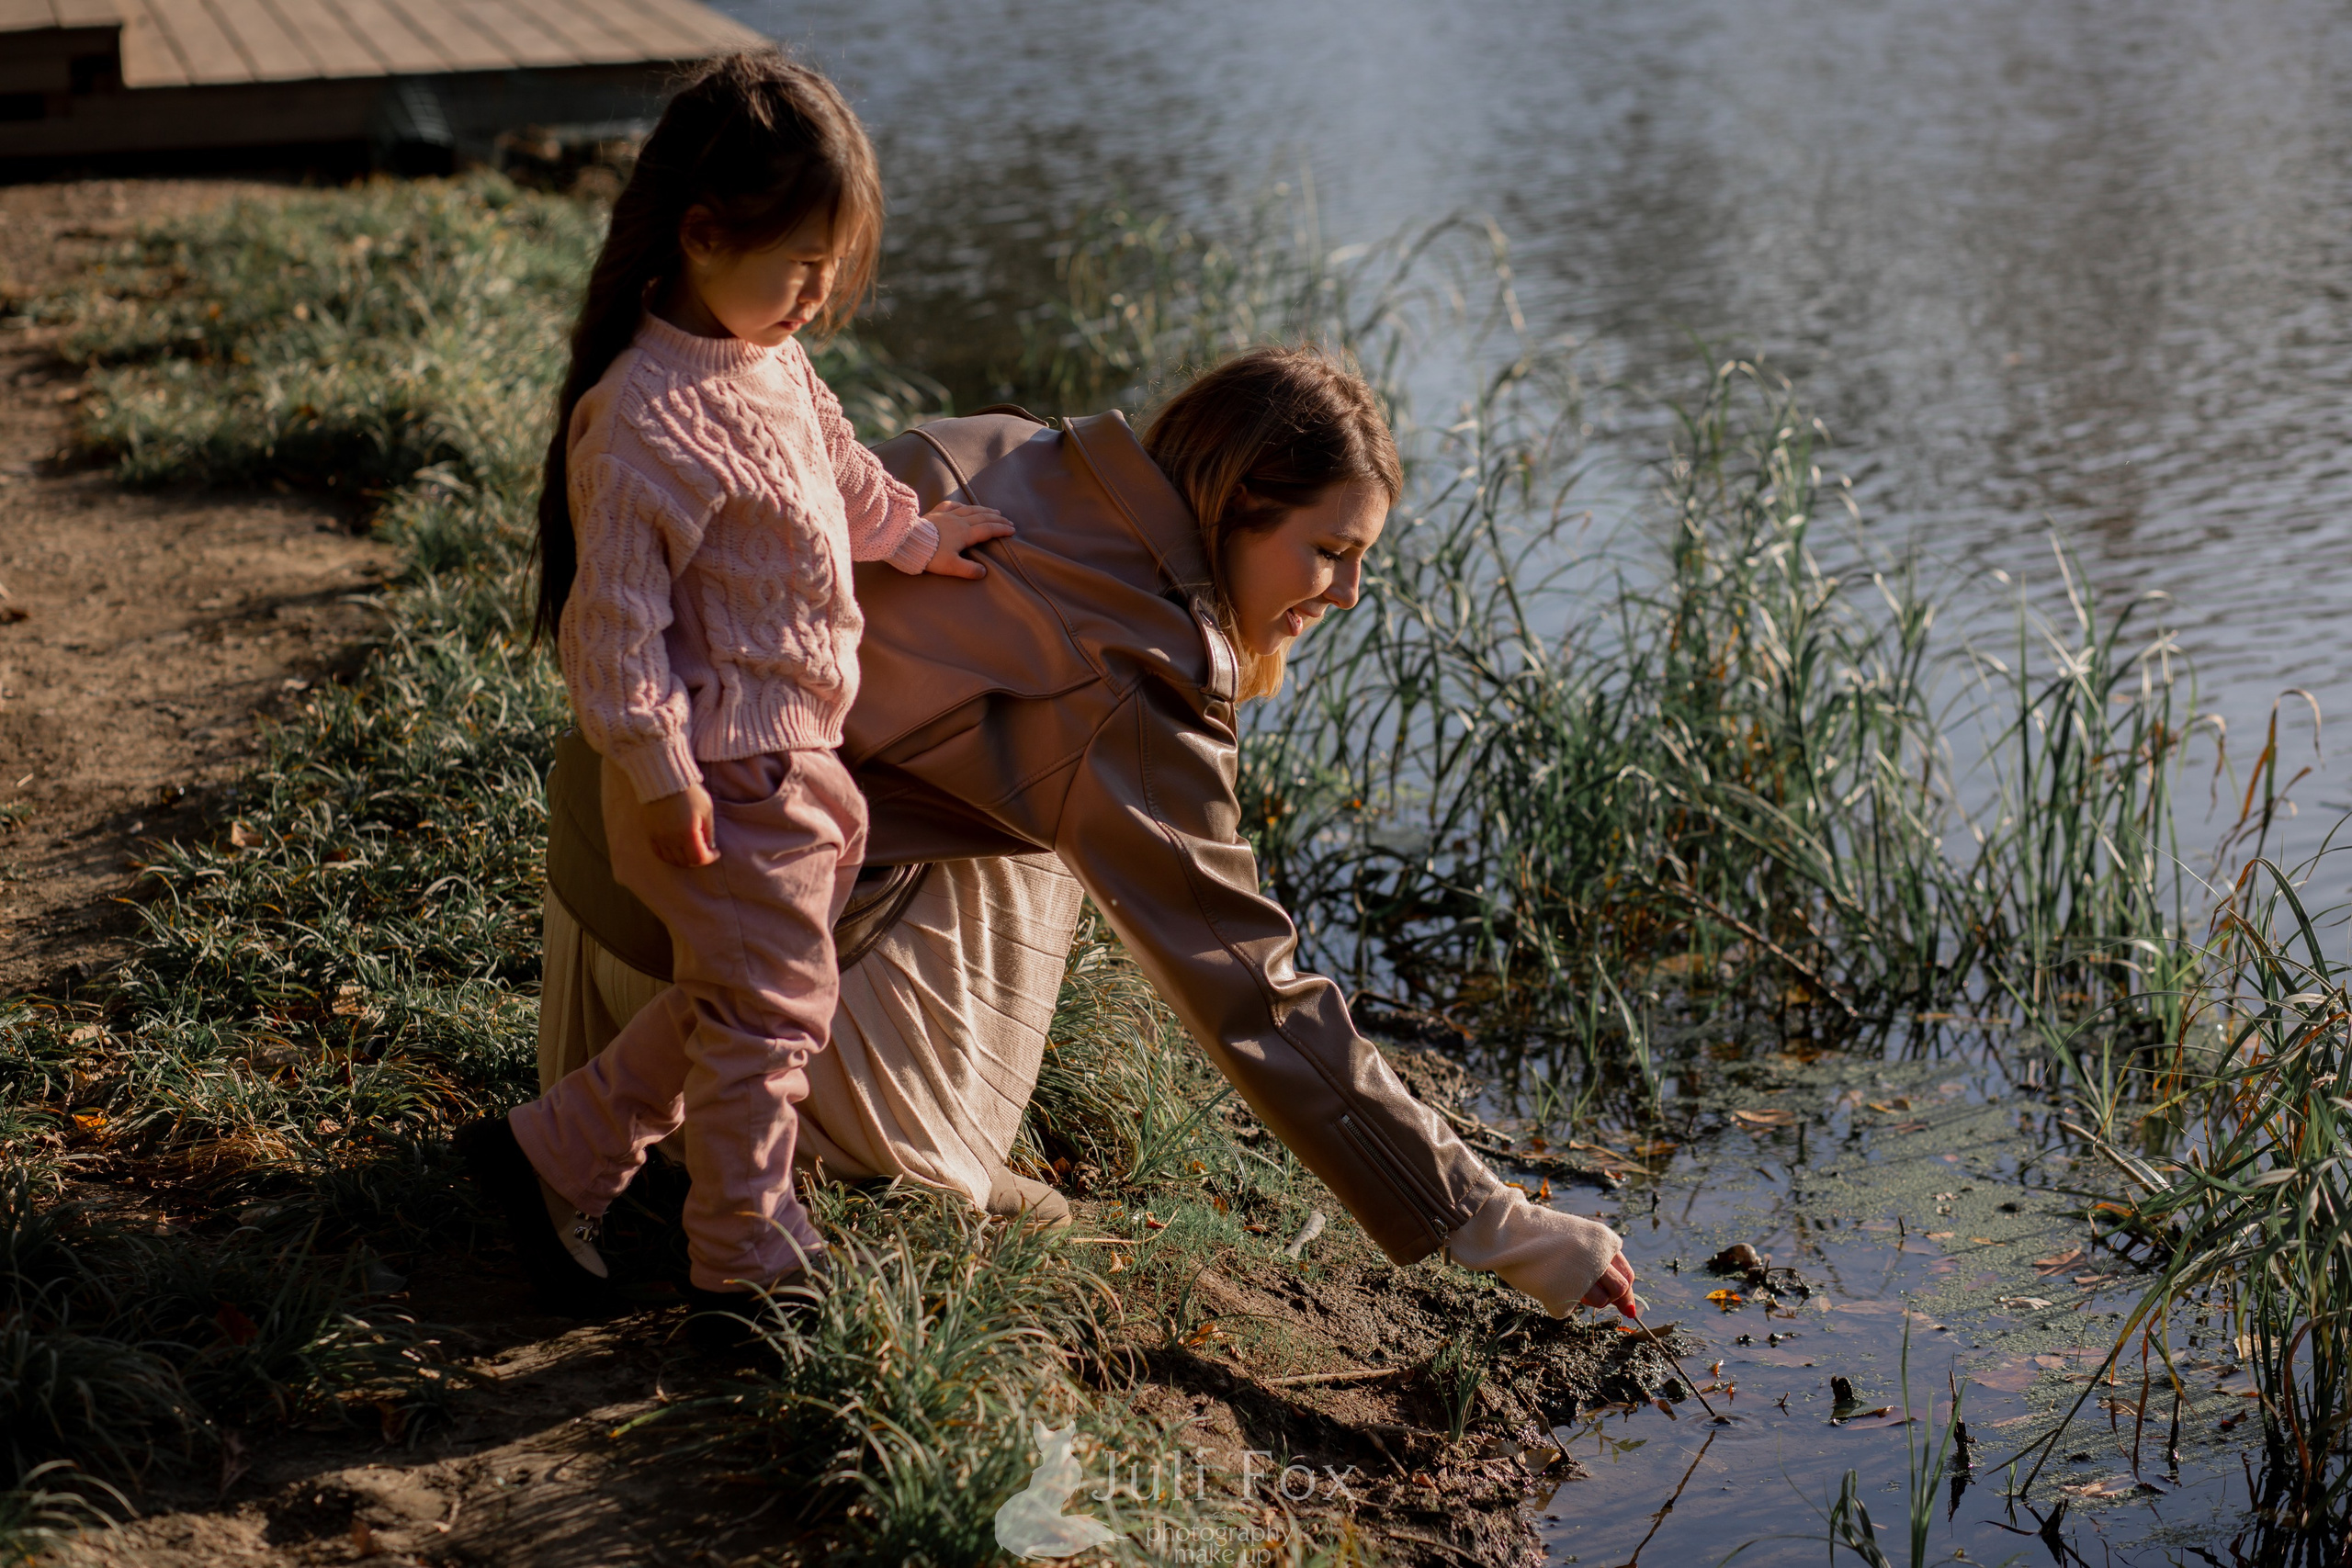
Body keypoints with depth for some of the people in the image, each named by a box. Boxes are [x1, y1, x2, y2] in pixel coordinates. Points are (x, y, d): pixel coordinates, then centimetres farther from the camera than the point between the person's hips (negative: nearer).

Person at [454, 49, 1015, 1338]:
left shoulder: (775, 365, 5)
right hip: (723, 782, -9)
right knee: (771, 1007, 3)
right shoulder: (652, 417, -24)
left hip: (791, 759, 9)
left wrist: (916, 532, 35)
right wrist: (659, 773, -21)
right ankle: (749, 1258, 20)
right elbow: (616, 612, -23)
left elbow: (836, 471, 27)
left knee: (729, 1001, 19)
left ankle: (550, 1153, 32)